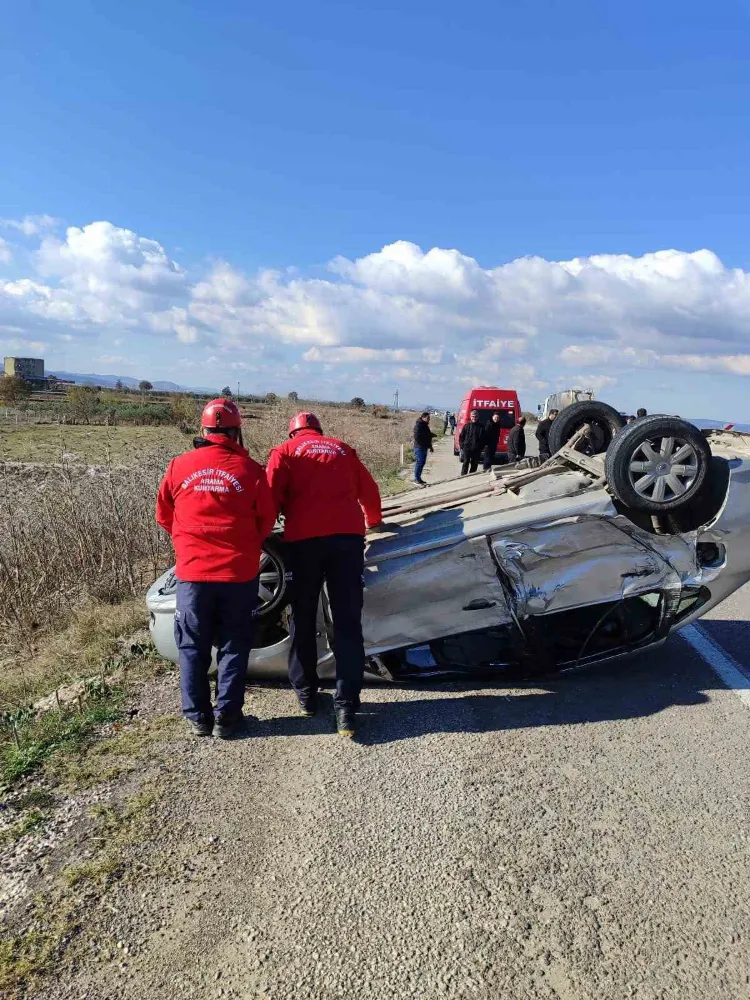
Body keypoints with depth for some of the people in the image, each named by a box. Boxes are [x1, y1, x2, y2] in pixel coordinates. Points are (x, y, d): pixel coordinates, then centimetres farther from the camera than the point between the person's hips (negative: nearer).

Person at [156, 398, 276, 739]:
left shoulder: (179, 466, -3)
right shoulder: (249, 470, -9)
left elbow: (164, 516, 9)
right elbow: (266, 522, 0)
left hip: (192, 571, 1)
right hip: (239, 573, -1)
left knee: (192, 647, 15)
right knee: (233, 646, 13)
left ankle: (198, 717, 23)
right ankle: (227, 717, 18)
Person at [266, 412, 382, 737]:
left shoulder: (285, 451, 13)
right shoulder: (343, 450, 22)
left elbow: (271, 496, 0)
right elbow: (370, 493, 29)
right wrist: (372, 520, 48)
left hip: (304, 539, -2)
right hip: (347, 536, 2)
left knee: (303, 619, 13)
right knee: (348, 622, 2)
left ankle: (306, 694, 22)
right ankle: (346, 706, -1)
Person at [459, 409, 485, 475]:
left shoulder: (481, 427, 6)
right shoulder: (466, 426, 5)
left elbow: (483, 439, 8)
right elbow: (461, 436, 7)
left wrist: (480, 448, -1)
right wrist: (462, 445, -2)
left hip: (476, 450, 2)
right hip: (466, 449, -2)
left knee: (474, 465, 8)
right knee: (465, 464, -5)